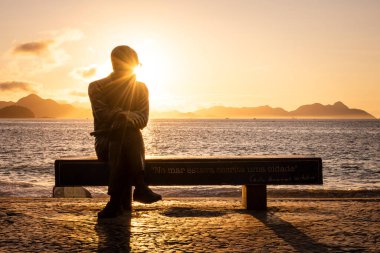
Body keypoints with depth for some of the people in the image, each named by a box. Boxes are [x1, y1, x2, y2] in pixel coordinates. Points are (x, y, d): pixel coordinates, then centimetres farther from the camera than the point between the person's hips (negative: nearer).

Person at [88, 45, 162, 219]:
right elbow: (103, 116, -10)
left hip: (132, 143, 2)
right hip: (105, 142, -2)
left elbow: (142, 120, -3)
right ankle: (139, 187, -44)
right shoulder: (97, 87, 4)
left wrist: (125, 117, -24)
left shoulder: (140, 88, 11)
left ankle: (116, 202, -42)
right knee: (124, 138, -36)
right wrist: (130, 114, -10)